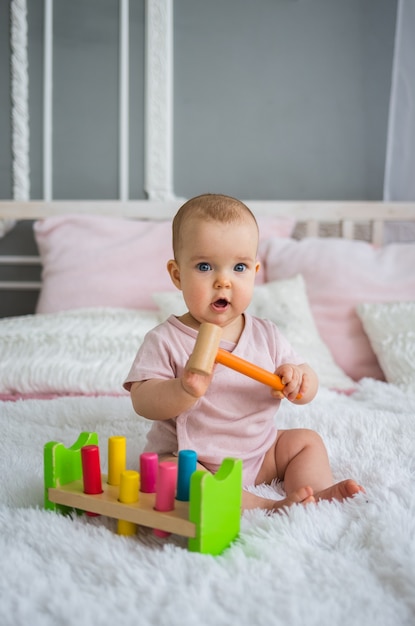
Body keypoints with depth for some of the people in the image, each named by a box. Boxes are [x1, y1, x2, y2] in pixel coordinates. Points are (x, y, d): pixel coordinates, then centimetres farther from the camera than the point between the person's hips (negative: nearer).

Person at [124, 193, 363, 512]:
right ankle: (266, 506, -35)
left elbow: (308, 386, 3)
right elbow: (142, 401, -20)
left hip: (259, 453, 5)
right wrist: (185, 391, -39)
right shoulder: (165, 340, -13)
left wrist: (298, 381, -23)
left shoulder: (266, 335, -1)